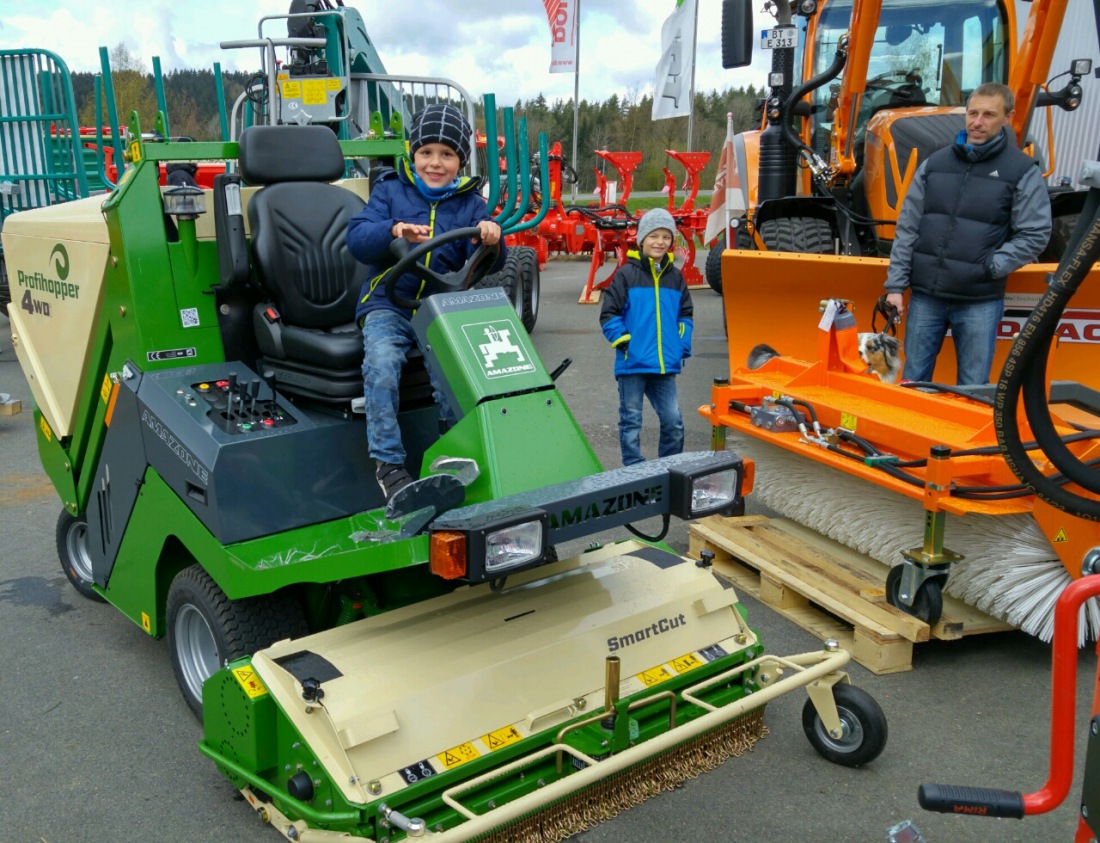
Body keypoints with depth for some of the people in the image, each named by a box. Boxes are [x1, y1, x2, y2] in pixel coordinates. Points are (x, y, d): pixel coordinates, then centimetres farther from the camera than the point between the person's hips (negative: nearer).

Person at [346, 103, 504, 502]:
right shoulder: (390, 189, 9)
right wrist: (394, 229, -25)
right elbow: (356, 238, -5)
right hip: (388, 303, -1)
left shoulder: (469, 203, 11)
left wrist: (490, 239, -25)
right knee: (381, 364, -29)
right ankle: (388, 462, -20)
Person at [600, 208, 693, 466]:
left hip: (665, 366, 4)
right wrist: (623, 341, -12)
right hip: (632, 364, -4)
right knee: (631, 422, 7)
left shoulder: (675, 277, 9)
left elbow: (685, 314, 18)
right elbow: (609, 314, -4)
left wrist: (683, 348, 8)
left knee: (673, 422, 4)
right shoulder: (626, 274, -5)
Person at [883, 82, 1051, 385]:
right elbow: (907, 228, 7)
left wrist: (990, 267, -13)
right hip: (925, 295, 3)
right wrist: (896, 284, 2)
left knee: (973, 390, 5)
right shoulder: (935, 163, 7)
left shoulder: (1023, 171, -1)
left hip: (980, 302, -2)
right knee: (912, 380, 10)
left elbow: (1035, 235, -3)